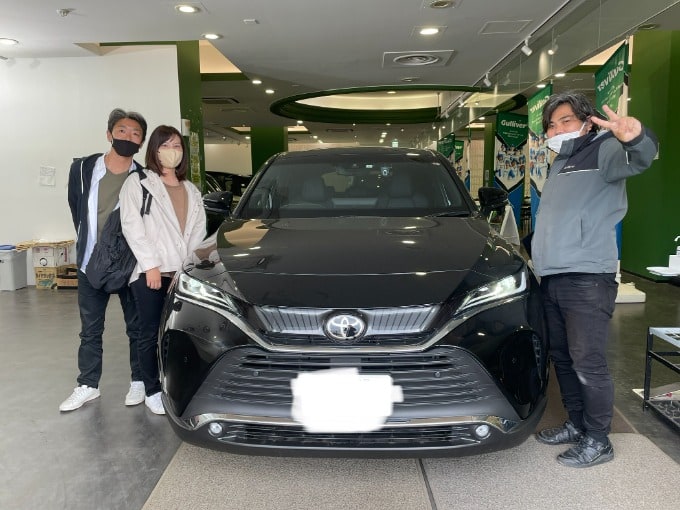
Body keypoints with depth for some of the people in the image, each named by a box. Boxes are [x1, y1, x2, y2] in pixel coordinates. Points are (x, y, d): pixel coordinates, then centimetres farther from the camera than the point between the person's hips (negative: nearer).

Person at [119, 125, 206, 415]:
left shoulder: (192, 191, 19)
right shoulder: (137, 185, 3)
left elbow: (199, 231, 13)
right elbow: (132, 228, -6)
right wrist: (151, 264, -12)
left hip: (182, 274, 4)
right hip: (149, 272, -4)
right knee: (151, 334, 2)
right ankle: (152, 392, 14)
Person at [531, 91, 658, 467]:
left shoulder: (603, 151, -5)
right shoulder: (558, 165, 22)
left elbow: (639, 159, -29)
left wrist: (636, 137, -51)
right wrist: (539, 253, 21)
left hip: (587, 278, -8)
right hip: (552, 278, 9)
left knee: (588, 362, -4)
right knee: (562, 357, 15)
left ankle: (598, 441, 11)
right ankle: (576, 424, 30)